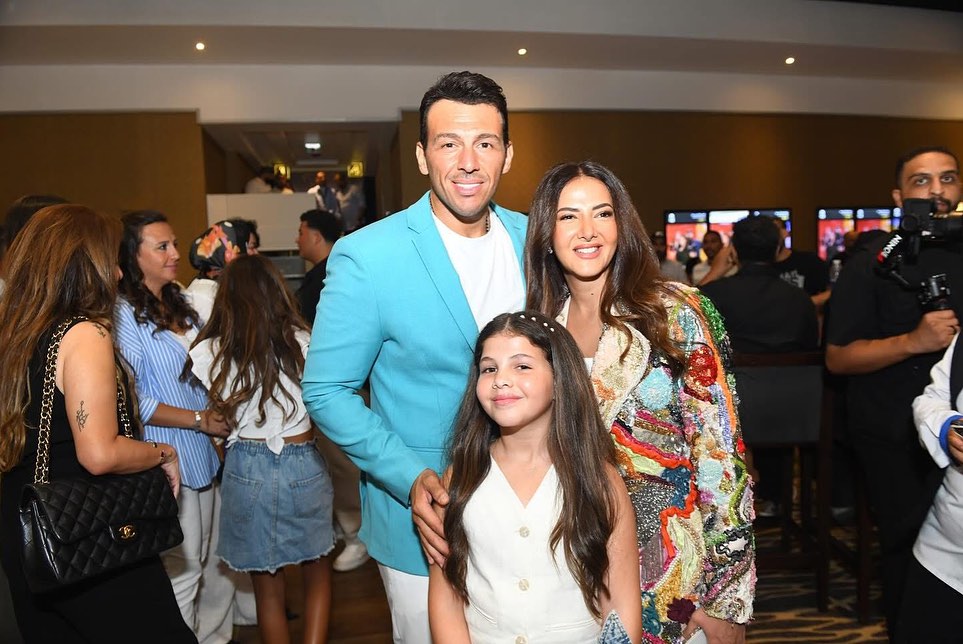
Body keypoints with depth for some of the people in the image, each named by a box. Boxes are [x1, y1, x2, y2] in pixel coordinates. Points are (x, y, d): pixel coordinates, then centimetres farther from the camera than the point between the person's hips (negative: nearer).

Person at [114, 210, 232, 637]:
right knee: (181, 570, 4)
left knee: (199, 563, 19)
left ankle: (202, 632, 33)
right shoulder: (123, 314, -14)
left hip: (202, 455, 8)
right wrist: (199, 420, -14)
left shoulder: (179, 304, 10)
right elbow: (130, 401, -19)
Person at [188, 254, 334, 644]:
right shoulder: (302, 342, -6)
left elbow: (220, 419, 2)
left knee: (267, 586, 17)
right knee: (317, 573, 19)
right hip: (303, 465, 0)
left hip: (247, 470, 1)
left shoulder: (211, 353, -5)